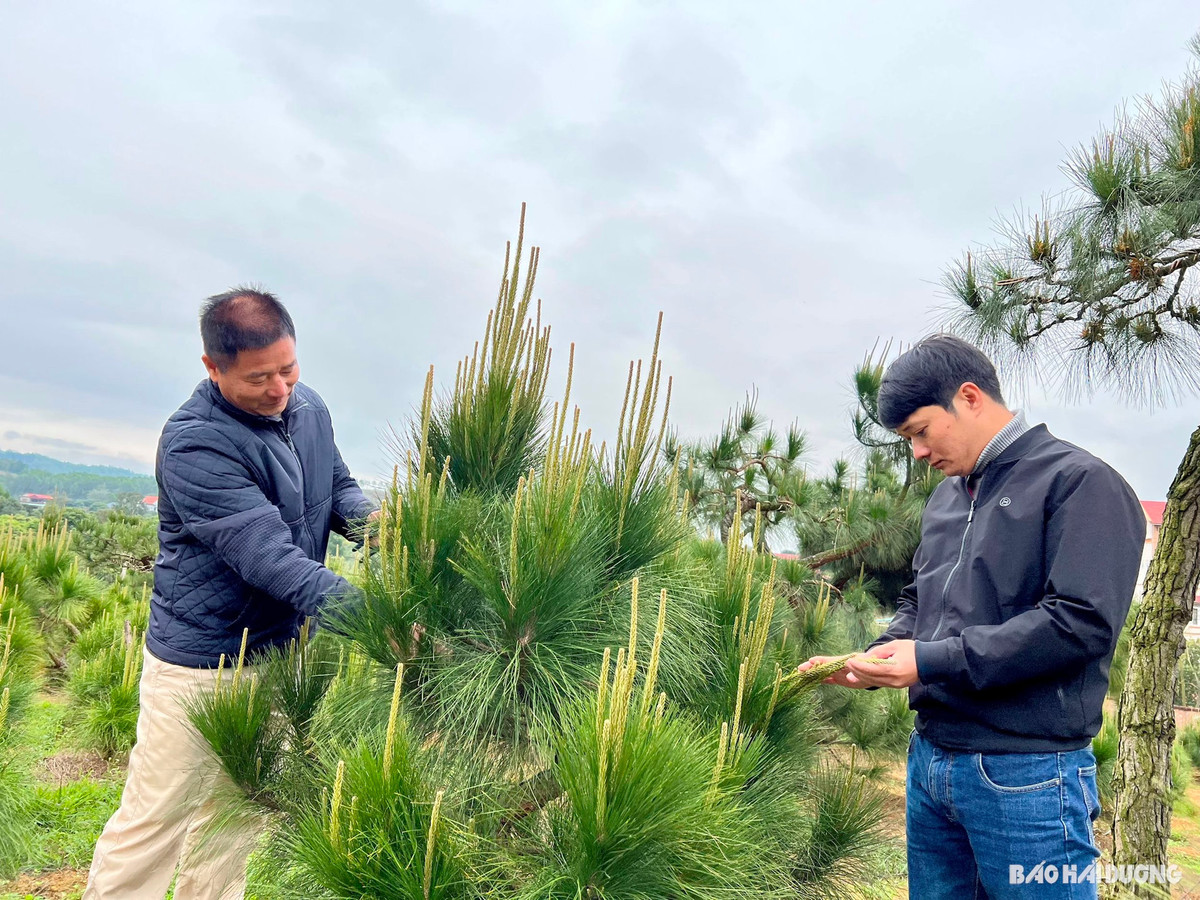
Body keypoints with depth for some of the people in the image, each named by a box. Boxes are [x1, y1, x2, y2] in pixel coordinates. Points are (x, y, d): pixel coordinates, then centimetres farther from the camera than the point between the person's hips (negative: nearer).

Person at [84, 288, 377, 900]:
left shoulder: (309, 408, -2)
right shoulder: (194, 446, -25)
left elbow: (337, 485, 12)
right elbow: (270, 557, -32)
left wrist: (368, 516, -12)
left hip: (279, 650, 7)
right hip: (202, 661, -7)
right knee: (157, 818, 7)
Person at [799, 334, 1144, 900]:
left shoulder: (1080, 482, -10)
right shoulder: (946, 497, 14)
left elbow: (1082, 621, -20)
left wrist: (932, 661, -20)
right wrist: (873, 661, 1)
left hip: (1024, 774, -7)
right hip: (930, 761, 7)